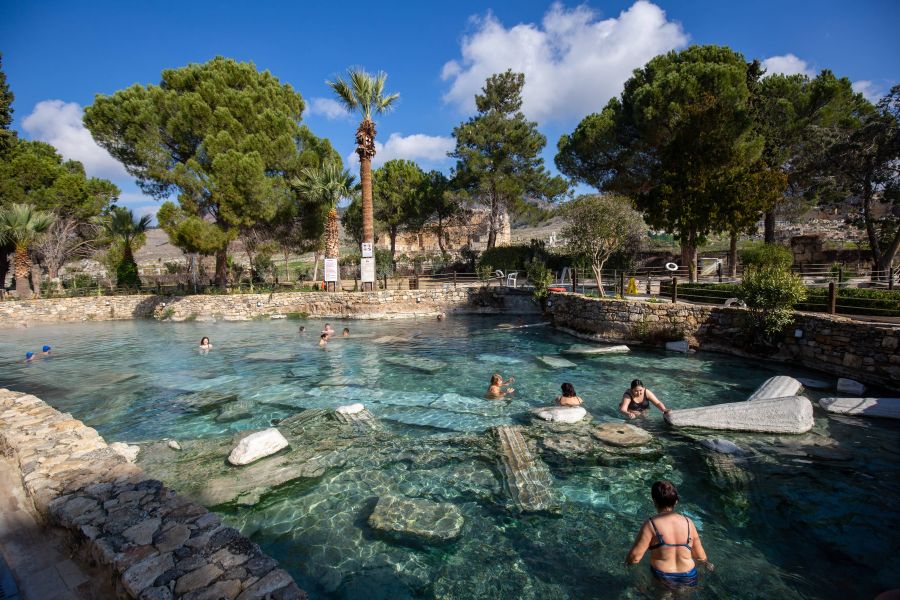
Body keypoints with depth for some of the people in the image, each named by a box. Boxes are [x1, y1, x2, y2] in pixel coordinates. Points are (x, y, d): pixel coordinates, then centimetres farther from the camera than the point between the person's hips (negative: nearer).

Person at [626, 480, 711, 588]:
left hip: (663, 579, -3)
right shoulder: (688, 522, -8)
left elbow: (634, 557, -18)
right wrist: (706, 563, 27)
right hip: (688, 578, 3)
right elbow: (700, 555, 4)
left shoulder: (651, 525, -19)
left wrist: (627, 561, 4)